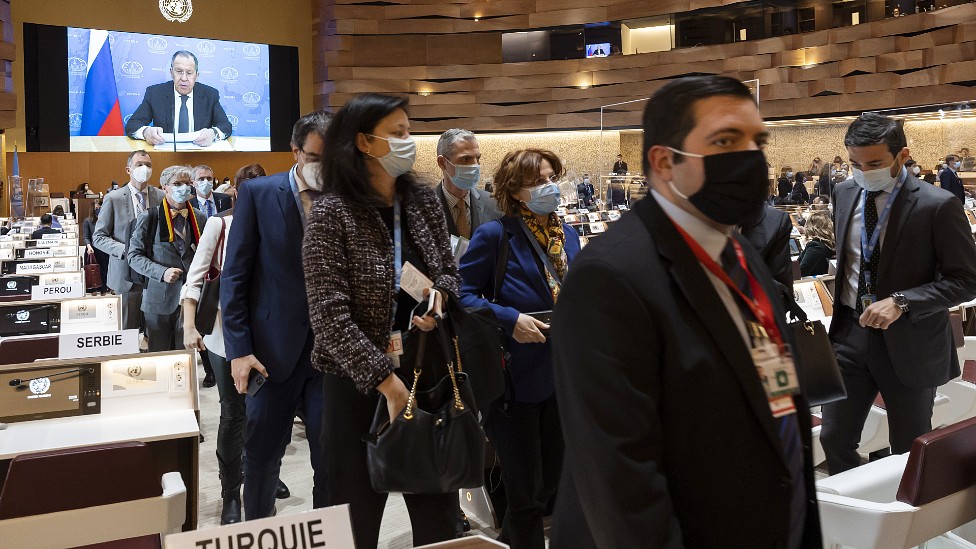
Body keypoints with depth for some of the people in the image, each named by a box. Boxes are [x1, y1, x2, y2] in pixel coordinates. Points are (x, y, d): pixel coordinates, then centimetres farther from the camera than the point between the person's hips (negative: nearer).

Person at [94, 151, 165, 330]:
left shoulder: (162, 197, 4)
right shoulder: (113, 198, 0)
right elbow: (99, 237, 1)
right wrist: (126, 251, -15)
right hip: (127, 275, -1)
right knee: (128, 329, 5)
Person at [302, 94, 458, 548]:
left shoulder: (423, 200, 4)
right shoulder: (332, 212, -11)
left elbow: (449, 272, 14)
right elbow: (330, 317, -16)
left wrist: (438, 298, -10)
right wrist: (385, 380, -19)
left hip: (427, 369, 5)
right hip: (360, 381, -4)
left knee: (437, 509, 12)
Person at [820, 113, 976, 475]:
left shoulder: (937, 206, -15)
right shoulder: (844, 194, 3)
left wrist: (900, 302, -23)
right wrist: (841, 301, 7)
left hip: (908, 342, -4)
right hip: (850, 333, 5)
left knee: (910, 453, 12)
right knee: (834, 438, 10)